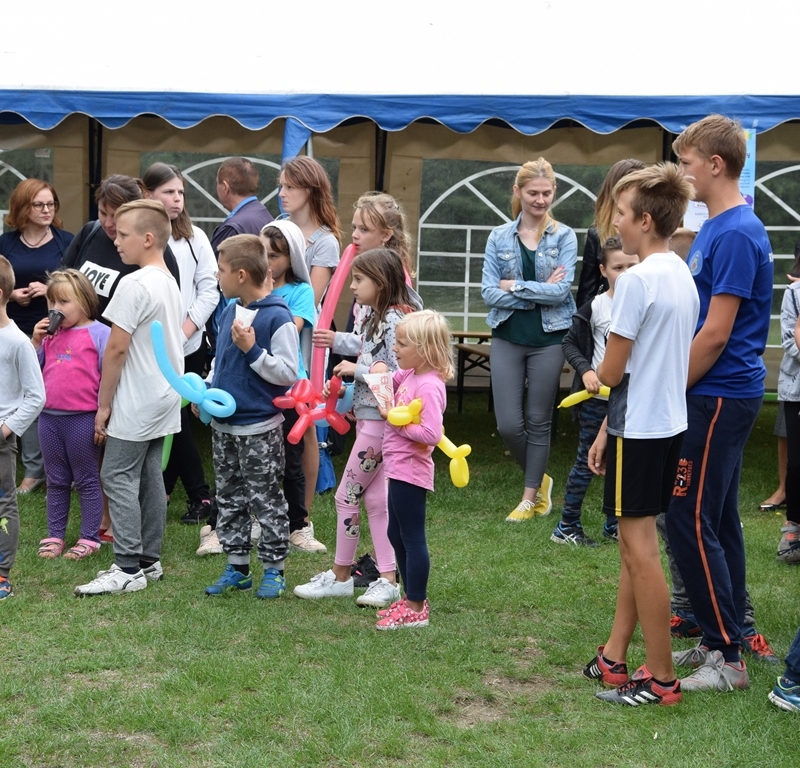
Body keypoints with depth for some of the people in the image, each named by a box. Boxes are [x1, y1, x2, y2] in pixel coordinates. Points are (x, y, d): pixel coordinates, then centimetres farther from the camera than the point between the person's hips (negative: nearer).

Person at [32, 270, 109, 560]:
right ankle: (55, 535, 25)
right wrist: (36, 341, 0)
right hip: (49, 418, 6)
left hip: (83, 419, -6)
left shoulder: (99, 333, -7)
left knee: (86, 481, 6)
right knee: (56, 481, 16)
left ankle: (90, 538, 14)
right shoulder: (50, 334, 10)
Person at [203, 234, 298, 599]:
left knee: (265, 500, 3)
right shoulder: (230, 312, 7)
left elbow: (288, 373, -18)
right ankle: (236, 567, 24)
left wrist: (252, 349, -24)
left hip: (259, 428, -8)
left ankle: (274, 569, 16)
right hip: (222, 424, 8)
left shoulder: (278, 318, -16)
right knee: (229, 498, 14)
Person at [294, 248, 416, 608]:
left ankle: (340, 576, 14)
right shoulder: (374, 316, 10)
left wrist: (356, 370, -17)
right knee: (374, 498, 11)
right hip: (368, 416, 10)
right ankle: (387, 579, 16)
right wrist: (338, 341, 21)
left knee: (347, 496, 0)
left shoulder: (394, 321, -19)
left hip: (379, 420, -10)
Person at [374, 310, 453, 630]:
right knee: (397, 536, 19)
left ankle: (416, 609, 9)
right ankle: (412, 598, 31)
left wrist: (396, 421, -20)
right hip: (399, 468, 10)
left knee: (412, 538, 0)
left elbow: (432, 434, -29)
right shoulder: (409, 374, 6)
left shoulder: (429, 386, -22)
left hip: (410, 471, -10)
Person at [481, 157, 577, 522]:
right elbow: (489, 293, -5)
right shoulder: (499, 237, 3)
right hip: (508, 337, 2)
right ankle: (540, 479, 27)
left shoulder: (564, 237, -1)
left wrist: (515, 286, -11)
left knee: (538, 421, 7)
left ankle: (530, 497, 20)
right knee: (508, 424, 0)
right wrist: (539, 293, -13)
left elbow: (561, 290, -13)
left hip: (548, 338, -2)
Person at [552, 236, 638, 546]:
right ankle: (567, 526, 12)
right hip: (597, 397, -2)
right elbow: (570, 343, 1)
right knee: (586, 462, 3)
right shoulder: (595, 306, -7)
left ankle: (614, 525, 24)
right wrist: (585, 370, -13)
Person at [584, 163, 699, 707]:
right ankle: (614, 659, 23)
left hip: (639, 430, -9)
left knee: (640, 549, -2)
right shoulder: (684, 277, 9)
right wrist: (608, 429, 16)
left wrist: (596, 371, 9)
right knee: (635, 545, 14)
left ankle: (661, 679, 5)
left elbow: (612, 371, -16)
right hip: (669, 423, 9)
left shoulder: (638, 280, -18)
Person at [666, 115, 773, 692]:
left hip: (717, 397, -10)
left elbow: (715, 334, -20)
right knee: (718, 521, 14)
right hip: (723, 395, 10)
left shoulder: (737, 234, -18)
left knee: (690, 522, -7)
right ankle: (725, 639, 23)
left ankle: (727, 659, 0)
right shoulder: (715, 227, 14)